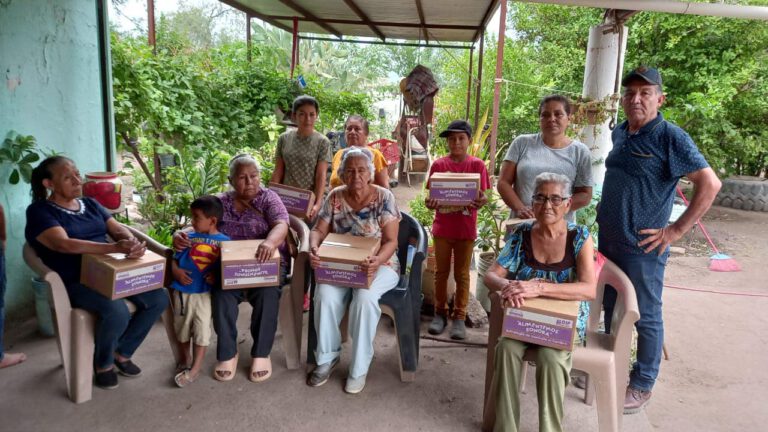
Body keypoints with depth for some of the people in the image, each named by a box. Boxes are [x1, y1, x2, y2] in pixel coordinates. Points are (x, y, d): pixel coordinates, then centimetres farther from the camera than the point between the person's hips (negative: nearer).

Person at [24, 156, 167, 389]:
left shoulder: (90, 204, 17)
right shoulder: (40, 211, -4)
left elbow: (118, 229, 7)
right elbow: (64, 244, -22)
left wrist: (134, 244, -20)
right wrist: (115, 247, -35)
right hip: (75, 281, -6)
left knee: (158, 299, -12)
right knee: (117, 312, -32)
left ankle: (122, 352, 10)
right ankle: (103, 362, 1)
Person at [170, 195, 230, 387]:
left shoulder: (224, 241, -2)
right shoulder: (189, 238, 6)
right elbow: (175, 259, 10)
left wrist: (217, 275, -18)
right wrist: (177, 271, -9)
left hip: (205, 292, -3)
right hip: (182, 291, 4)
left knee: (201, 329, 0)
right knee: (182, 327, 15)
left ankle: (195, 369, 9)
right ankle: (186, 359, 36)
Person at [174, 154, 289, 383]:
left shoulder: (269, 198, 0)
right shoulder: (221, 202, 9)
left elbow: (281, 226, -17)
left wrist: (269, 242, -41)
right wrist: (180, 235, -20)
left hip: (266, 263, -2)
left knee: (267, 294, -32)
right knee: (222, 294, -29)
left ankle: (261, 353, -14)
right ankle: (227, 353, -12)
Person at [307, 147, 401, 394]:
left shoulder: (383, 197, -9)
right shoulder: (335, 198, 2)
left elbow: (391, 241, -13)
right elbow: (318, 231, 1)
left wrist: (377, 261, -34)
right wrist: (313, 249, -24)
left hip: (380, 265, -3)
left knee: (365, 298, -34)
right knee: (325, 296, -28)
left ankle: (359, 368, -15)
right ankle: (327, 357, -5)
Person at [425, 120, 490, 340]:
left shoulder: (477, 165, -4)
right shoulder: (439, 165, -1)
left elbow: (481, 197, -4)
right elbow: (433, 196, 1)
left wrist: (481, 202, -26)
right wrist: (430, 204, -21)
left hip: (466, 229, -1)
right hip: (442, 227, 1)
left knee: (462, 274, 8)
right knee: (441, 272, 12)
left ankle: (459, 317, 18)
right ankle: (440, 313, 25)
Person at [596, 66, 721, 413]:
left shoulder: (670, 137, -14)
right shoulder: (619, 134, 7)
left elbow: (709, 183, -17)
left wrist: (676, 230, -17)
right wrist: (606, 209, 11)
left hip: (642, 247, -7)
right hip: (607, 239, 7)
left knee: (645, 317, 7)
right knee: (611, 308, 18)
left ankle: (641, 386, 21)